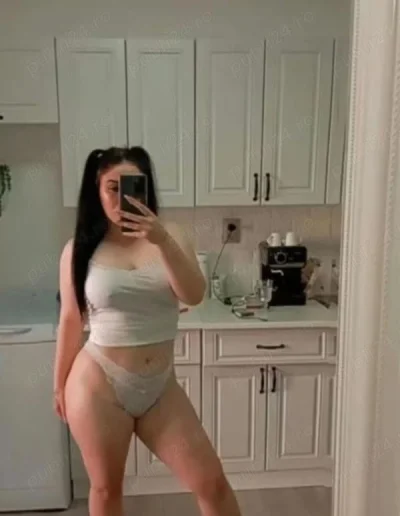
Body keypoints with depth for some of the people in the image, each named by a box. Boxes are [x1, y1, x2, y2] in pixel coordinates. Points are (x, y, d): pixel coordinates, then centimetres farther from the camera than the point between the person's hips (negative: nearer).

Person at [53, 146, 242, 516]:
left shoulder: (170, 236, -2)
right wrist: (59, 385, 12)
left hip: (161, 386, 2)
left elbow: (194, 296, -14)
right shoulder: (80, 249, -4)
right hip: (99, 384, -1)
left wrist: (162, 240, -26)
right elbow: (71, 320, 4)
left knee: (211, 481, 7)